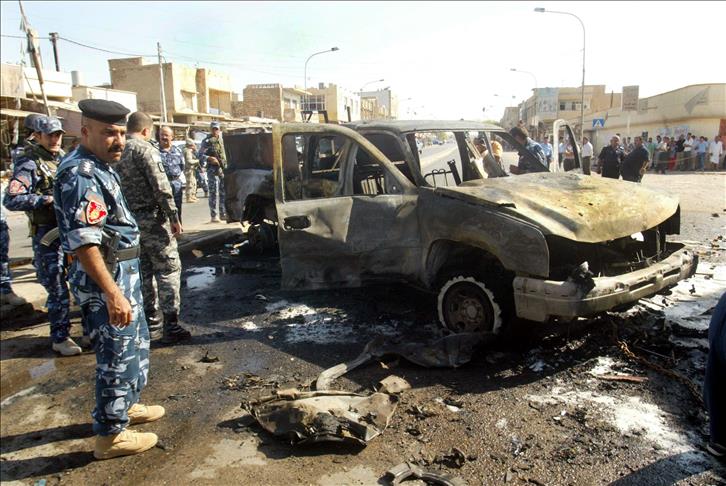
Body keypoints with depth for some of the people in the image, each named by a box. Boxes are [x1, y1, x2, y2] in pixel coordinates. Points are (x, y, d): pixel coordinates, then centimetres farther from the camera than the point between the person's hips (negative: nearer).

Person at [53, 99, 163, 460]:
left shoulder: (100, 167, 12)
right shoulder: (80, 175, -20)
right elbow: (83, 241, -28)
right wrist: (112, 293, -31)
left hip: (123, 274, 10)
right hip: (105, 280, -10)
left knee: (136, 344, 22)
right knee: (118, 356, 0)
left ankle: (126, 405, 41)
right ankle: (110, 436, 15)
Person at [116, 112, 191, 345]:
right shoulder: (143, 149, -11)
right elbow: (161, 186, -17)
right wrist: (174, 217, -15)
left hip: (128, 220, 8)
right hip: (151, 218, -8)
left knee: (143, 272, 15)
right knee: (168, 269, -2)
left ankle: (150, 323, 22)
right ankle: (171, 326, -3)